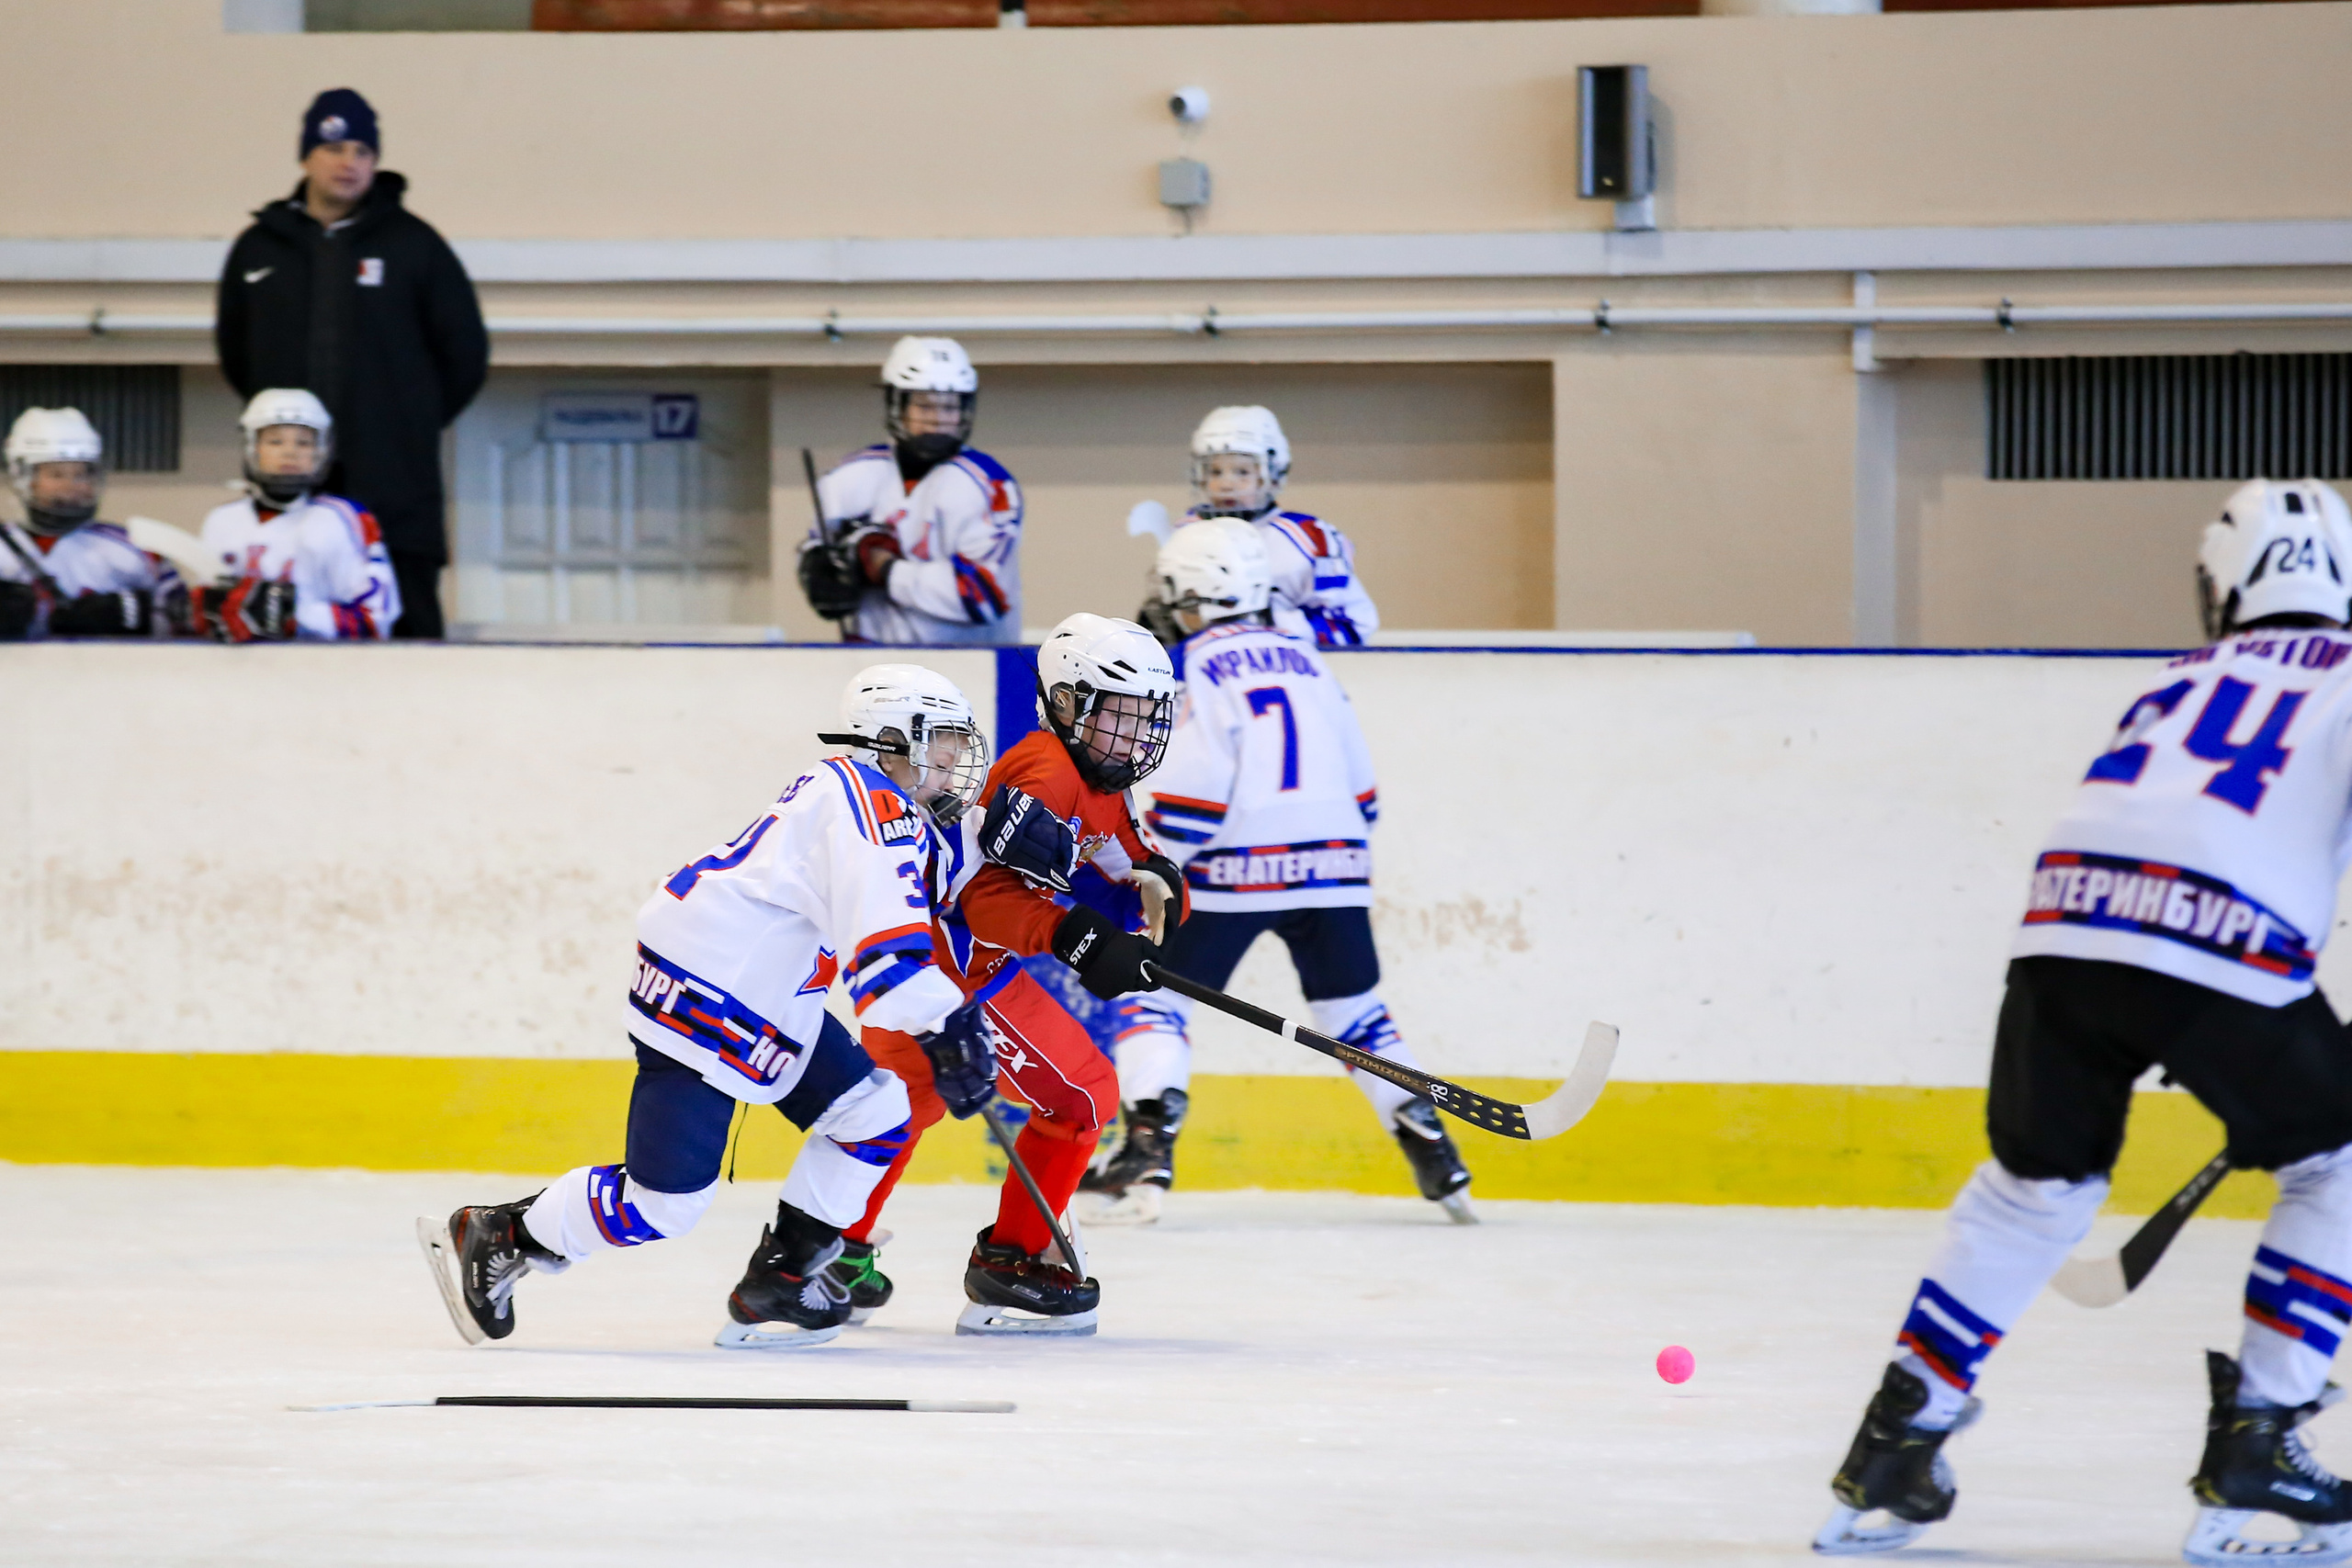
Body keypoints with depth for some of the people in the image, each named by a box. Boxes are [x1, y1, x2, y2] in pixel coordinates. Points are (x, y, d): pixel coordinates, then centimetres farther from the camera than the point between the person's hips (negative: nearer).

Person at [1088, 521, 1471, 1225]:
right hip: (1332, 866, 5)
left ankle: (1147, 1154, -13)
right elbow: (1360, 782, 17)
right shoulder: (1305, 658, 15)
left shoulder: (1198, 665, -4)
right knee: (1354, 1010, 17)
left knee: (1156, 994, 4)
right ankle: (1438, 1163, 13)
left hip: (1235, 874, -5)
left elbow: (1195, 786, -13)